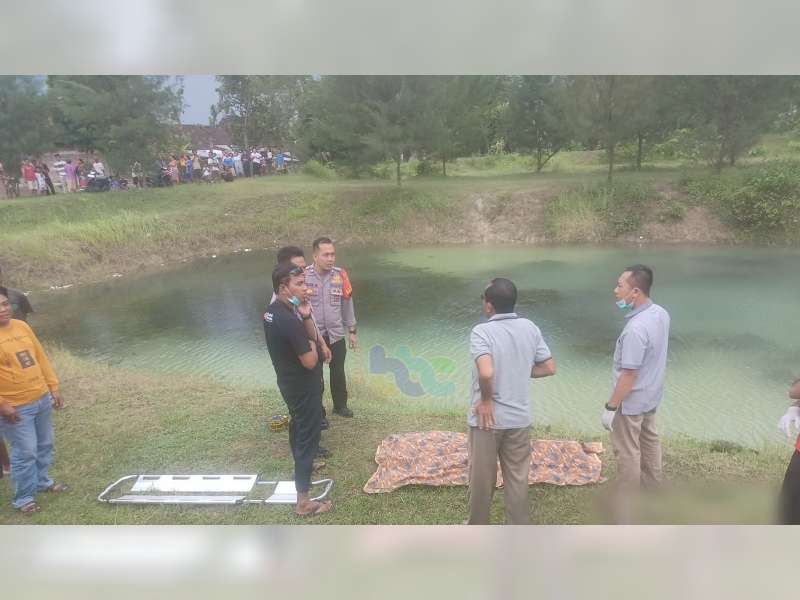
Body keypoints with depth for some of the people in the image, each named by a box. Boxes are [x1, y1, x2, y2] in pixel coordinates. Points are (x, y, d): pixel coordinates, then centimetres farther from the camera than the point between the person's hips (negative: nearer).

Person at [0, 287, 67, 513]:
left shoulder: (22, 326, 4)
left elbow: (41, 358, 11)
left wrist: (53, 387, 9)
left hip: (42, 399, 6)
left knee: (45, 445, 19)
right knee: (25, 452, 1)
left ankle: (42, 481, 39)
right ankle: (23, 497, 19)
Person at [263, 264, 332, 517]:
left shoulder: (271, 312, 0)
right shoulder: (289, 320, -30)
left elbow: (312, 336, 6)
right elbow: (310, 361, -26)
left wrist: (306, 316, -11)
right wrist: (311, 345, -8)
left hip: (289, 383, 10)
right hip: (304, 387, -9)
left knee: (298, 426, 29)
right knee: (308, 437, 1)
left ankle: (302, 464, 52)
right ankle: (303, 501, 10)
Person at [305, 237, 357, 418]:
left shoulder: (340, 275, -5)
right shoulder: (304, 275, -16)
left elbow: (347, 304, 5)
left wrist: (352, 330, 10)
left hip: (336, 335, 3)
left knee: (338, 372, 18)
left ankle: (340, 405, 39)